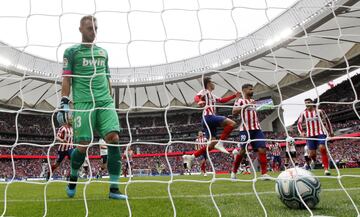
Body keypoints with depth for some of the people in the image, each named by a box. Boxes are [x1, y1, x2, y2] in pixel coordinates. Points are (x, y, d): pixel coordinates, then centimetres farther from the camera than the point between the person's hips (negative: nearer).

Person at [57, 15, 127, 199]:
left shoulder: (103, 52, 22)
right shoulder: (72, 51, 10)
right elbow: (66, 79, 2)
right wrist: (64, 103, -7)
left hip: (105, 101, 4)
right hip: (83, 102, -3)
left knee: (114, 139, -13)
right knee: (83, 145, -5)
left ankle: (114, 189, -6)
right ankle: (73, 177, 28)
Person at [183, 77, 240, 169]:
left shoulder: (212, 95, 30)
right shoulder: (205, 91, 2)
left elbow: (222, 100, 38)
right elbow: (196, 97, -18)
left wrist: (234, 96, 36)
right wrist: (199, 101, -41)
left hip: (211, 118, 9)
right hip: (208, 117, -9)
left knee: (212, 144, 5)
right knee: (231, 123, -19)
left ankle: (191, 157, 3)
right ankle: (220, 143, -19)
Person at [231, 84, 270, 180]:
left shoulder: (253, 101, 23)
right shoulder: (240, 101, 0)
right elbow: (234, 112, -17)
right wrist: (245, 106, -23)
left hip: (256, 129, 6)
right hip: (245, 129, -6)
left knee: (262, 149, -6)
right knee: (243, 151, -2)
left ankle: (264, 173, -5)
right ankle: (234, 172, 13)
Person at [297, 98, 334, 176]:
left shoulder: (319, 111, 3)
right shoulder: (303, 113, 6)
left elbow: (327, 121, 12)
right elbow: (299, 123, 10)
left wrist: (331, 131, 14)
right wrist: (301, 132, -6)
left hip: (321, 133, -2)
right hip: (310, 135, 2)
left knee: (322, 148, -21)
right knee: (312, 153, 1)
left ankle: (326, 169, -15)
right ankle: (313, 160, 39)